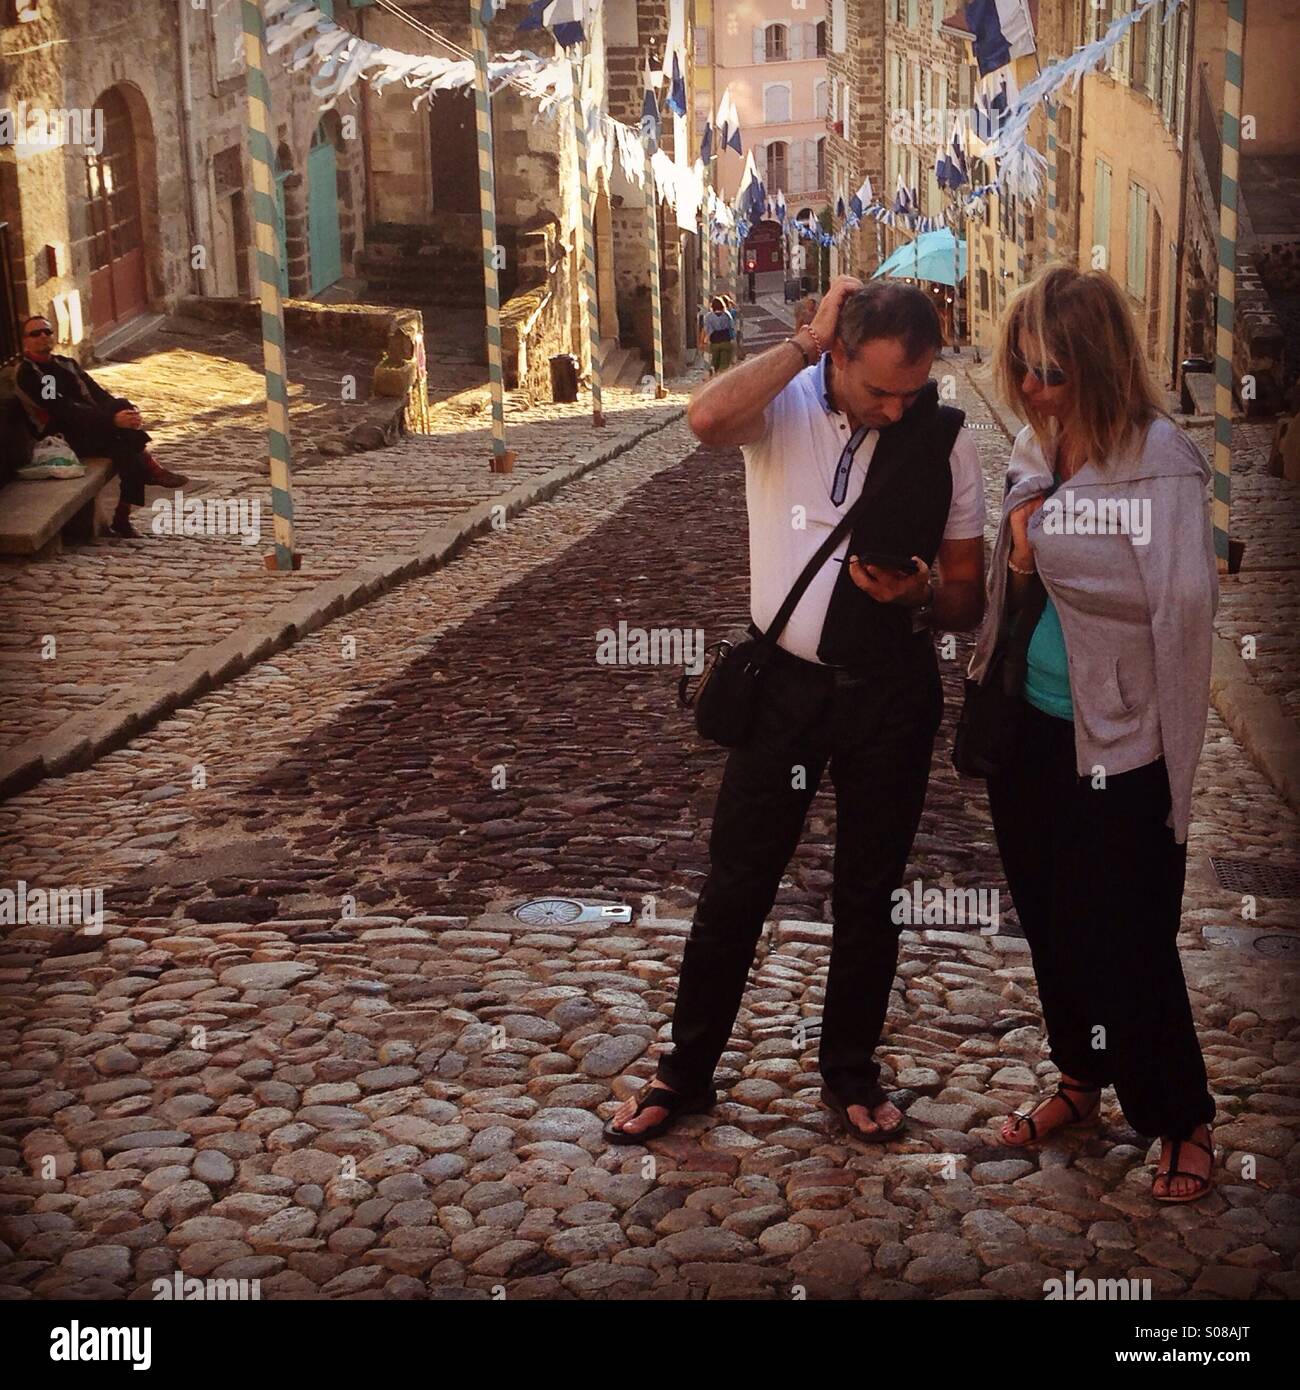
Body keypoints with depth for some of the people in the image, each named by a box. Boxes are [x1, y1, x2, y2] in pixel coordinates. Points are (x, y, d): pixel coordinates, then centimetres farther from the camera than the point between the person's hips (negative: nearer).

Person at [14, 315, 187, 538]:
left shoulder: (66, 364, 18)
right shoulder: (27, 374, -6)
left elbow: (98, 394, 6)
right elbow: (65, 411, -18)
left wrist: (126, 411, -16)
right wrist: (113, 419, -26)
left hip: (94, 428, 7)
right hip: (64, 437, -7)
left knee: (122, 406, -23)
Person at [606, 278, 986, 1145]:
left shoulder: (946, 440, -5)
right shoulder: (785, 407, -8)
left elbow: (968, 597, 2)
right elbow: (707, 418, -34)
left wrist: (922, 597, -21)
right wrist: (807, 341, -25)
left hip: (891, 693, 1)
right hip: (784, 682, -1)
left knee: (870, 894, 15)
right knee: (735, 886, 8)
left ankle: (851, 1071, 34)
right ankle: (687, 1072, 25)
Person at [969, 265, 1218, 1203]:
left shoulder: (1161, 458, -17)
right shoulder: (1034, 451, 5)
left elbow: (1184, 597, -27)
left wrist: (1053, 550, -17)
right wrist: (1021, 561, -7)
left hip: (1120, 744, -7)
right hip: (1031, 728, 7)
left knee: (1124, 942, 3)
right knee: (1049, 923, 19)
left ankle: (1184, 1121, 23)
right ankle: (1082, 1081, 39)